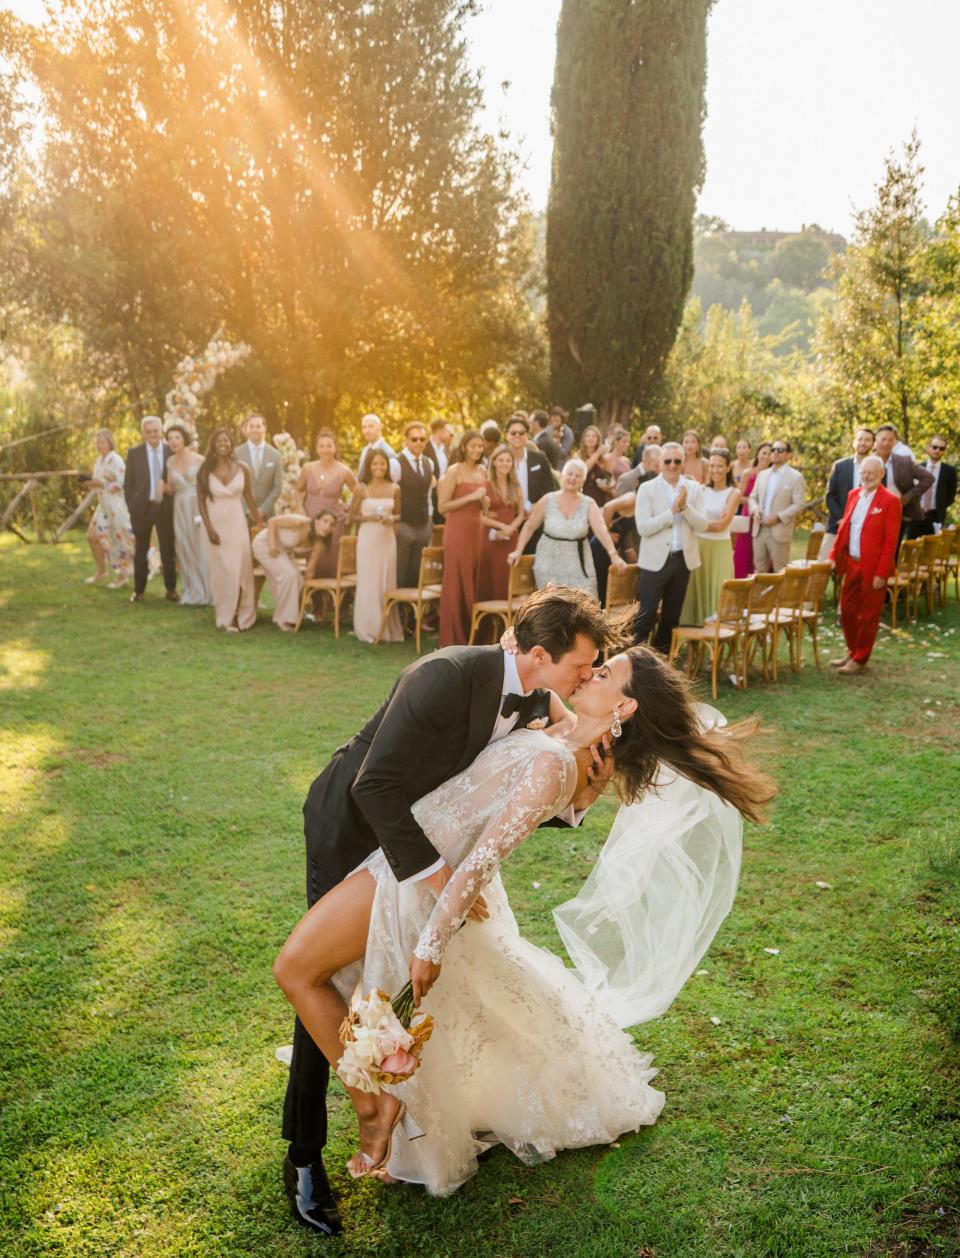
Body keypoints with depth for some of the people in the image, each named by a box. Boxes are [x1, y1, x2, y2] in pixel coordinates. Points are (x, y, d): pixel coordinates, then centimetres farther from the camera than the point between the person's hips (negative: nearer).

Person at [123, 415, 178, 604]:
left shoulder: (172, 452, -1)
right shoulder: (134, 453, -1)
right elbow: (128, 484, 2)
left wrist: (175, 506, -1)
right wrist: (131, 507, -3)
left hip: (165, 508, 0)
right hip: (142, 507, 0)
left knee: (168, 551, 6)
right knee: (140, 551, 10)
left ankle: (171, 589, 17)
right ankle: (138, 589, 22)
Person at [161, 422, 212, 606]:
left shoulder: (198, 459, -6)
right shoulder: (170, 462, 7)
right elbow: (171, 489, 13)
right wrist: (163, 486, -9)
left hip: (198, 508, -4)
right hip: (180, 509, 4)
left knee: (200, 548, -2)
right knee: (185, 550, 6)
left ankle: (204, 593, 9)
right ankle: (190, 593, 16)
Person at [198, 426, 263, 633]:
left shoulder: (242, 469, 0)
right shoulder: (205, 471, -3)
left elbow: (249, 498, 8)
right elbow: (201, 502, -2)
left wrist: (260, 523, 12)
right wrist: (209, 529, -10)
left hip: (237, 524, 1)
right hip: (216, 524, -1)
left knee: (239, 569, 0)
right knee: (220, 572, 3)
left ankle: (239, 615, 10)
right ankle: (226, 617, 10)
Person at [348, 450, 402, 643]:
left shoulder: (394, 489, 4)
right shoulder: (361, 489, -2)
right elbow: (352, 517, 0)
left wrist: (391, 519, -8)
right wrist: (369, 518, -16)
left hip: (388, 539, 2)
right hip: (367, 539, -2)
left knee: (387, 583, 5)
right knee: (368, 583, 1)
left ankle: (388, 628, 16)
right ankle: (368, 628, 11)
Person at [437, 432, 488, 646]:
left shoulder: (482, 471, 13)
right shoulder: (454, 471, -8)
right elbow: (443, 506, -12)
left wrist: (484, 502, 3)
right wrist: (471, 497, -17)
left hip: (476, 530, 7)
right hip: (457, 530, -7)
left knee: (473, 582, 9)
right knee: (456, 582, -3)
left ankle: (470, 633, 16)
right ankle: (453, 638, 3)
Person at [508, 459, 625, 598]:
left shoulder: (589, 504, -5)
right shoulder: (547, 501, -4)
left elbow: (601, 530, -19)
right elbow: (529, 526, 6)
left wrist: (613, 555, -33)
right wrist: (518, 551, -2)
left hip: (578, 566, 0)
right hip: (550, 564, 0)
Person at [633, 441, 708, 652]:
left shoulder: (694, 488, 5)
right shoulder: (647, 489, -4)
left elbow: (702, 525, -2)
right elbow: (642, 527, -14)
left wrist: (685, 506, -17)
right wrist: (672, 510, -19)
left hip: (683, 559, 4)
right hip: (655, 560, -4)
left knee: (672, 616, 13)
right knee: (646, 615, -5)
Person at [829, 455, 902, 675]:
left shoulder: (890, 501, -11)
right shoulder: (853, 494, 9)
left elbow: (890, 541, -13)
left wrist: (881, 573, -16)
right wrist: (834, 557, 6)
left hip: (872, 568, -6)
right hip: (851, 565, 6)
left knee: (868, 615, 5)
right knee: (847, 611, 13)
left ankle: (860, 659, 16)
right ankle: (852, 652, 30)